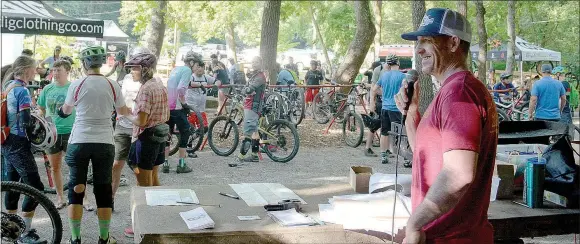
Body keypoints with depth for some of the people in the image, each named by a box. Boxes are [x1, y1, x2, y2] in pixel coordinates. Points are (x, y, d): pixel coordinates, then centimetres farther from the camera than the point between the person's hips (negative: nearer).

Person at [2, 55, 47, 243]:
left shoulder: (8, 88, 12)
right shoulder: (22, 91, -16)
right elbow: (25, 123, -22)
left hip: (7, 143, 10)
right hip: (19, 145, -10)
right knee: (35, 188, -8)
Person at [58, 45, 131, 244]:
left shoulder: (77, 85, -4)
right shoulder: (112, 86, -1)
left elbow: (66, 111, 12)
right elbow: (122, 111, 13)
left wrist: (62, 109, 36)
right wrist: (132, 111, 37)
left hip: (79, 142, -1)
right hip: (104, 143, 1)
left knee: (76, 189, 8)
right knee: (103, 190, 9)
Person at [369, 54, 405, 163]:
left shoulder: (384, 75, 9)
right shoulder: (402, 76, -8)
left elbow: (374, 90, 16)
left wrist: (372, 102, 28)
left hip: (385, 108, 5)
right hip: (396, 108, -5)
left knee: (384, 133, 12)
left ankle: (383, 156, 18)